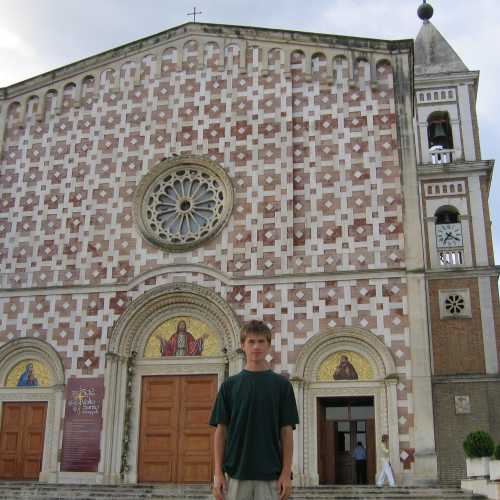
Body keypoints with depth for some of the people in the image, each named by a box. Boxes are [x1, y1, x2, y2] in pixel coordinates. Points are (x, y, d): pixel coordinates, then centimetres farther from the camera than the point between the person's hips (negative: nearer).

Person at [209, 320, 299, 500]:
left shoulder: (281, 384, 3)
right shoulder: (229, 385, 5)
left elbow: (286, 431, 2)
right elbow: (221, 430, 4)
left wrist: (286, 473, -5)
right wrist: (218, 473, -3)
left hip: (271, 473, 0)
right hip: (235, 472, 1)